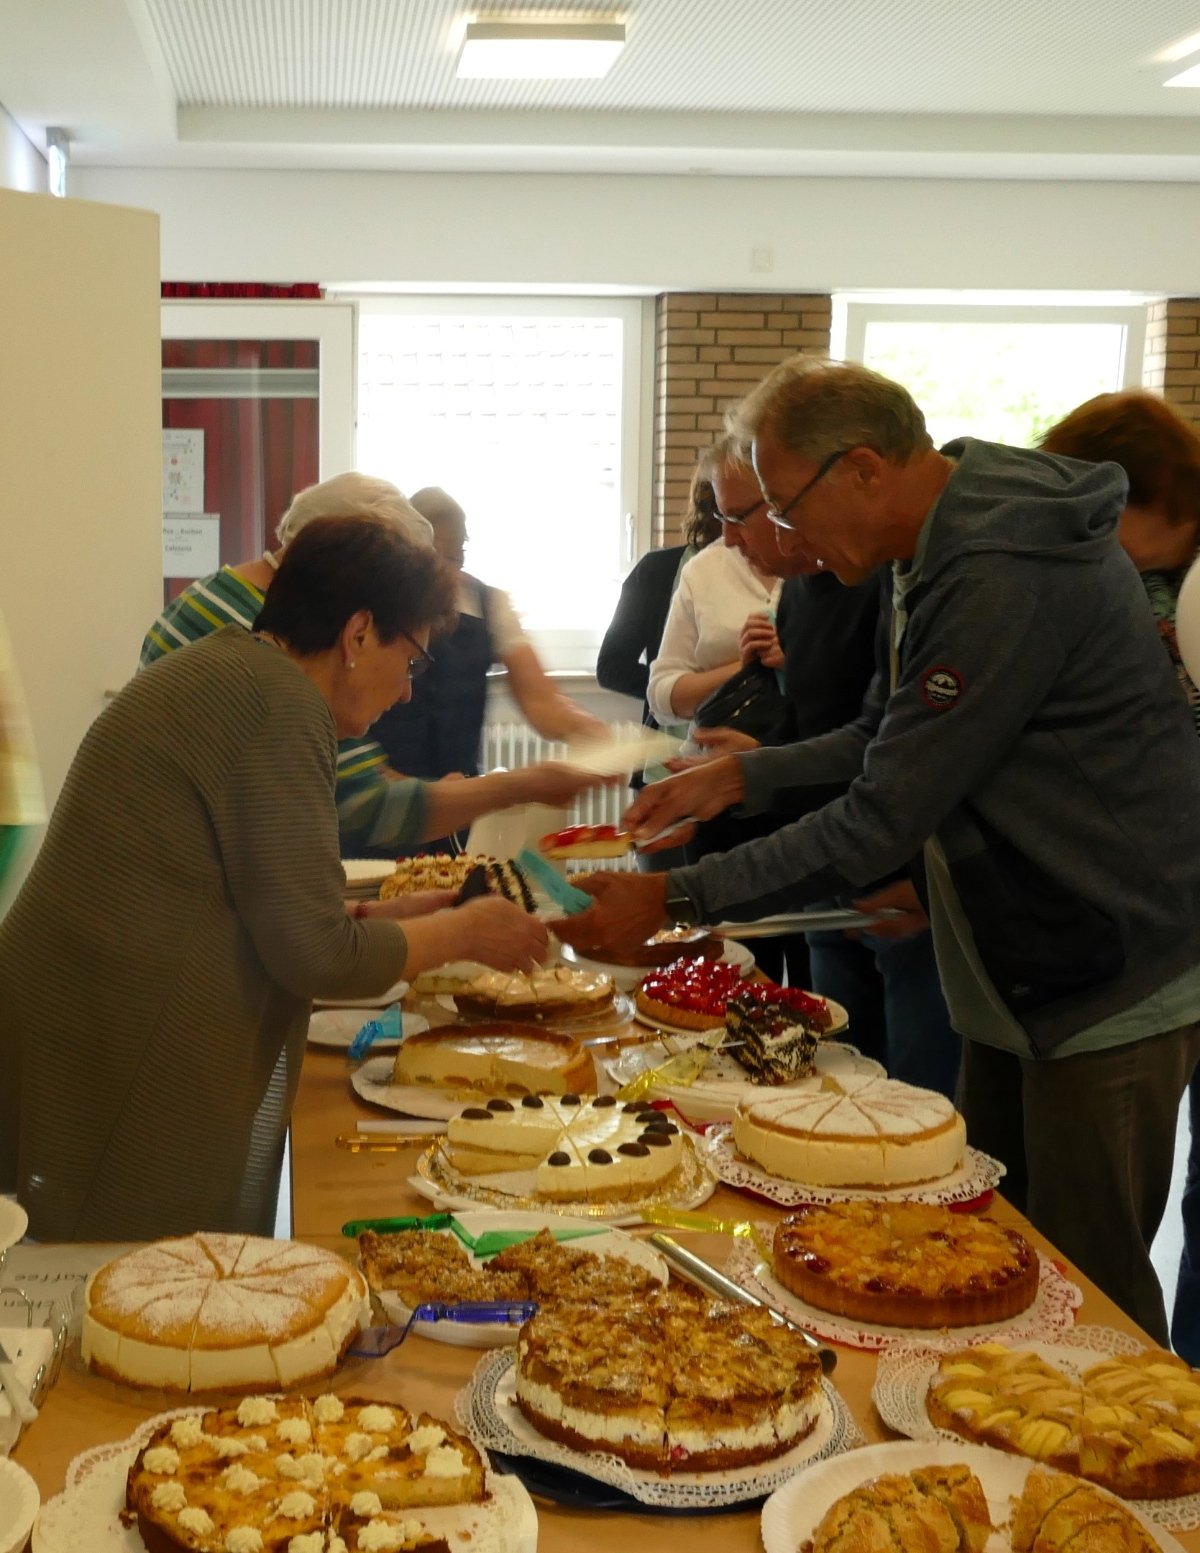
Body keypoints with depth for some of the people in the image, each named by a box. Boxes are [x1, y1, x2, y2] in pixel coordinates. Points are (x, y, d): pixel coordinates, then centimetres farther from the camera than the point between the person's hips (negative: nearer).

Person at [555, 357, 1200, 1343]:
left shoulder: (1003, 580, -27)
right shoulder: (953, 544, 5)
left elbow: (882, 820, -26)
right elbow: (897, 739, 17)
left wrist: (672, 900, -20)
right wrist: (743, 774, 8)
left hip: (1112, 990, -10)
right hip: (1025, 970, 10)